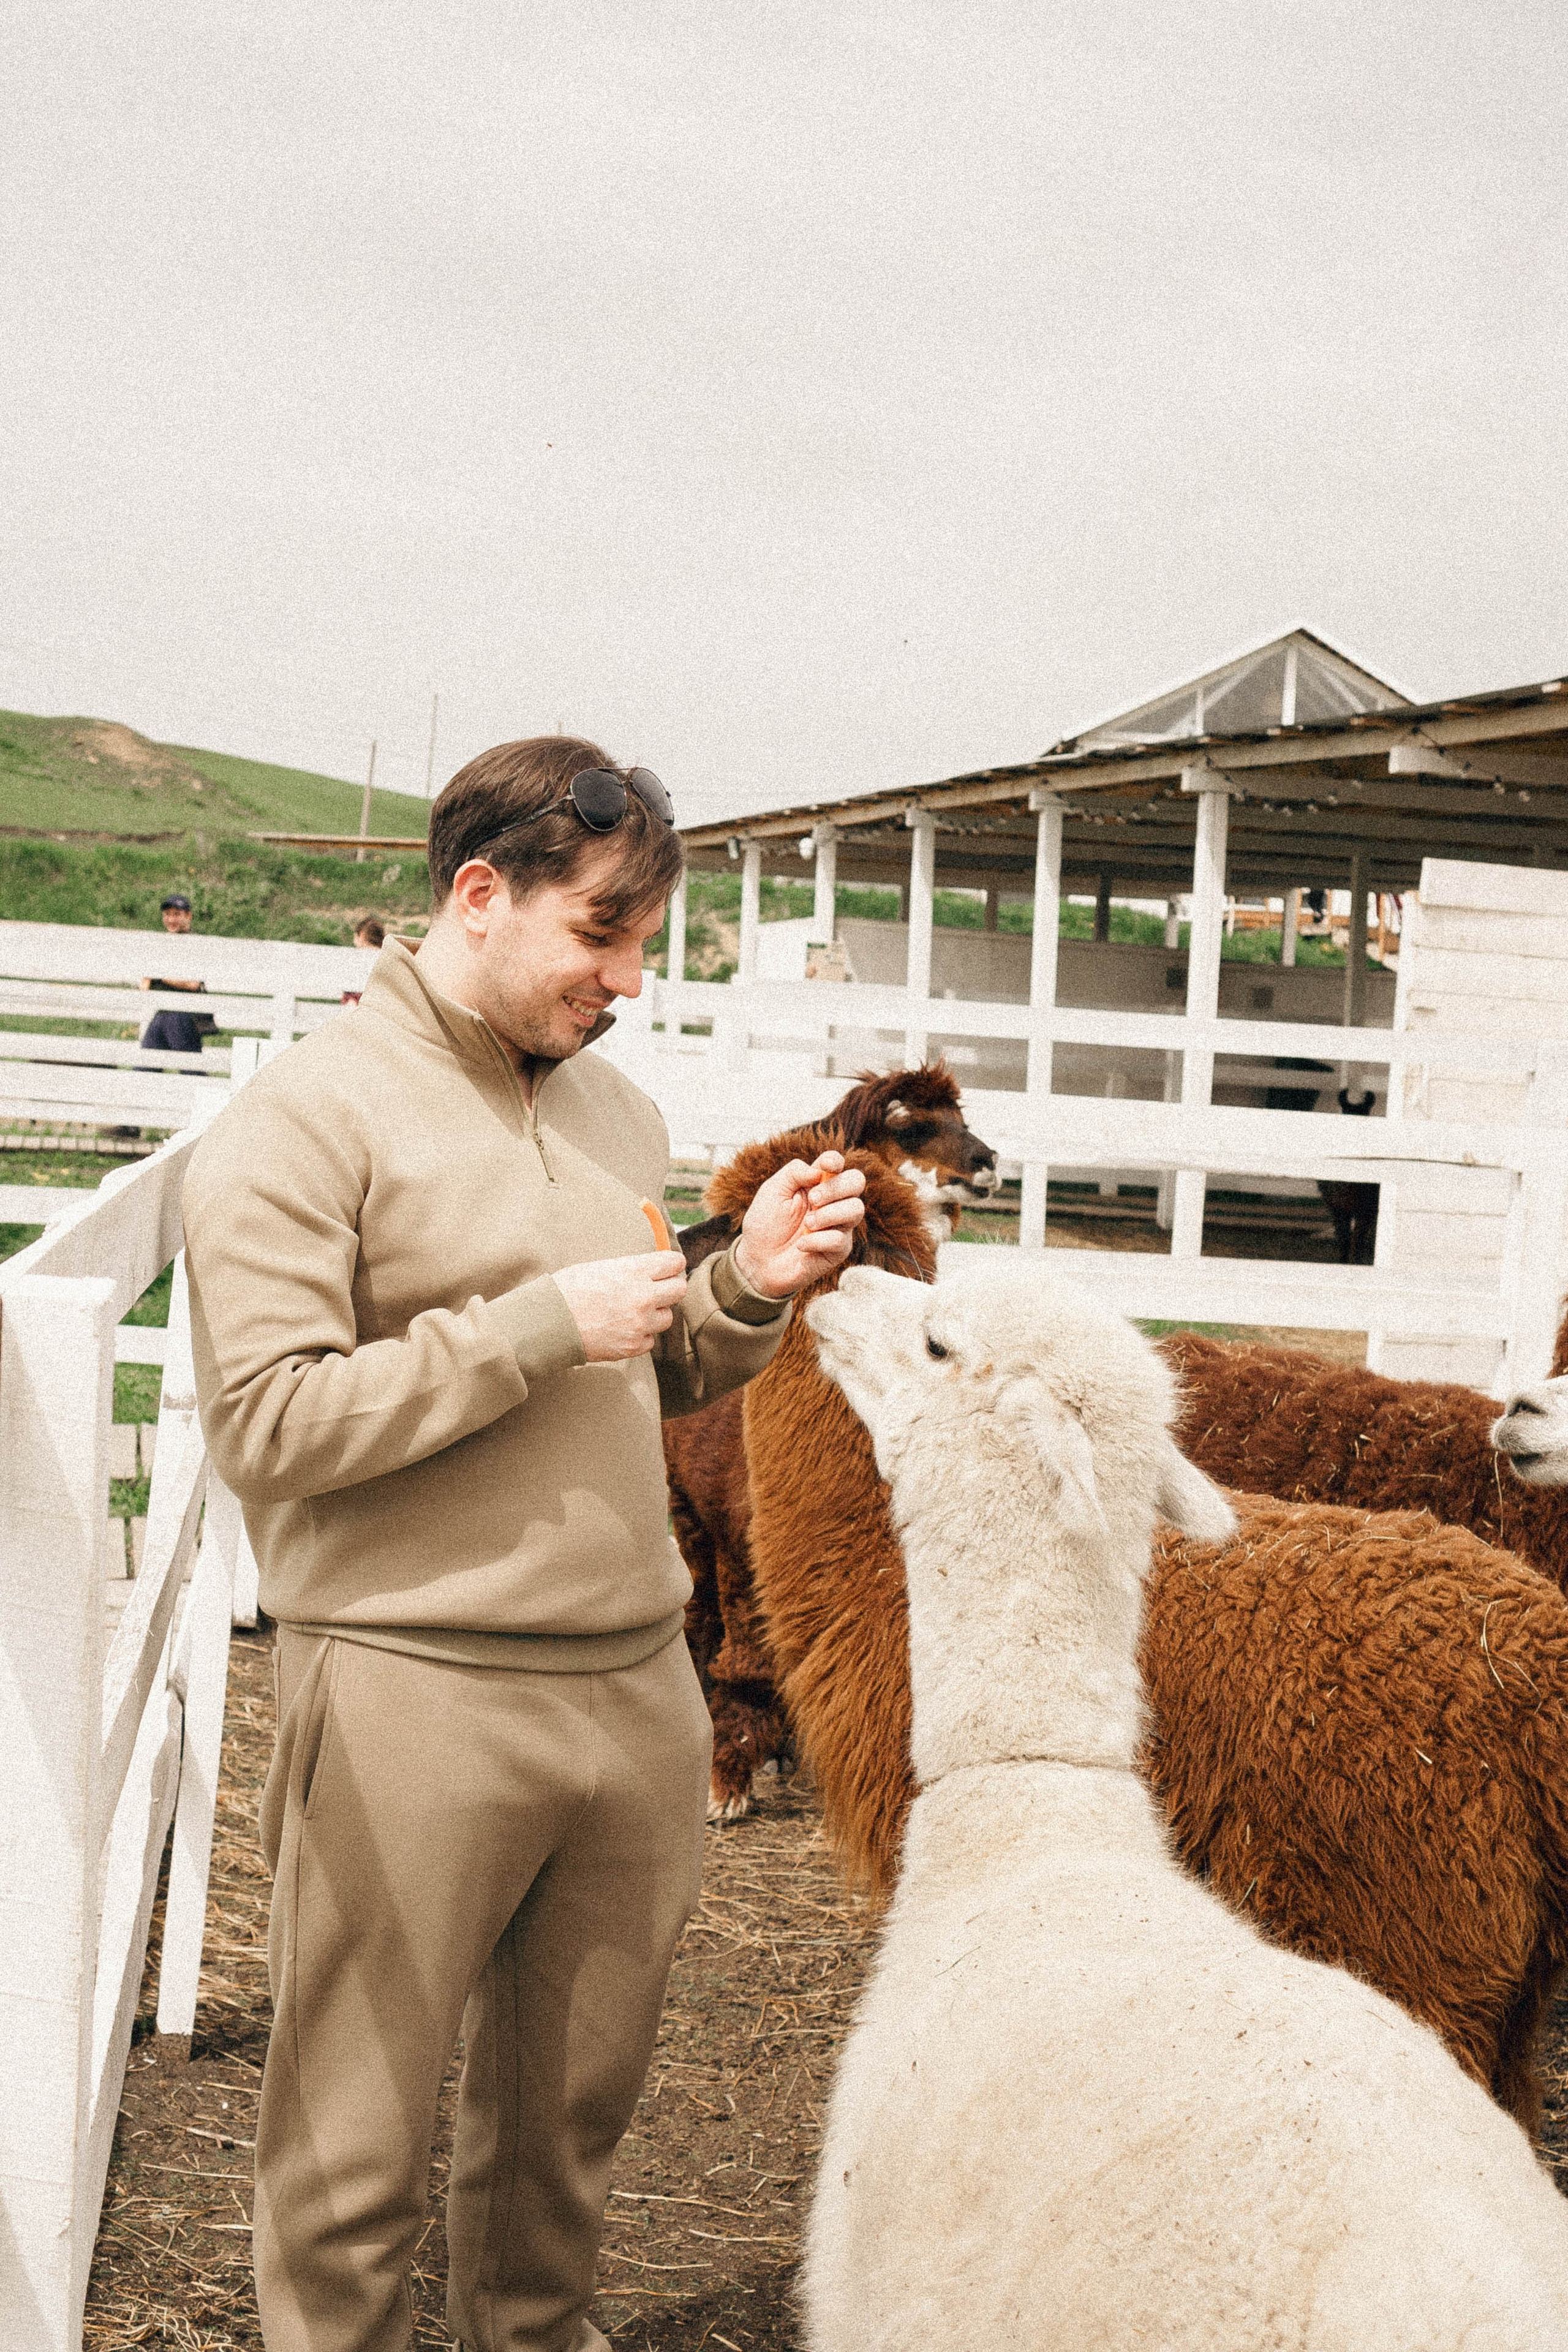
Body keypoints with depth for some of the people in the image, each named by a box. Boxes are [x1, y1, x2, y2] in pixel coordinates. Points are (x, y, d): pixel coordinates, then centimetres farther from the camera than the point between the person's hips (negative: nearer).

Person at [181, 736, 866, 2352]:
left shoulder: (616, 1111, 14)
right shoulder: (312, 1115, -8)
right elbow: (262, 1424, -16)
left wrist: (748, 1289, 0)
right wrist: (539, 1323, -17)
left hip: (635, 1682, 6)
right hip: (413, 1698, -6)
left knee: (572, 2101, 16)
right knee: (357, 2148, 5)